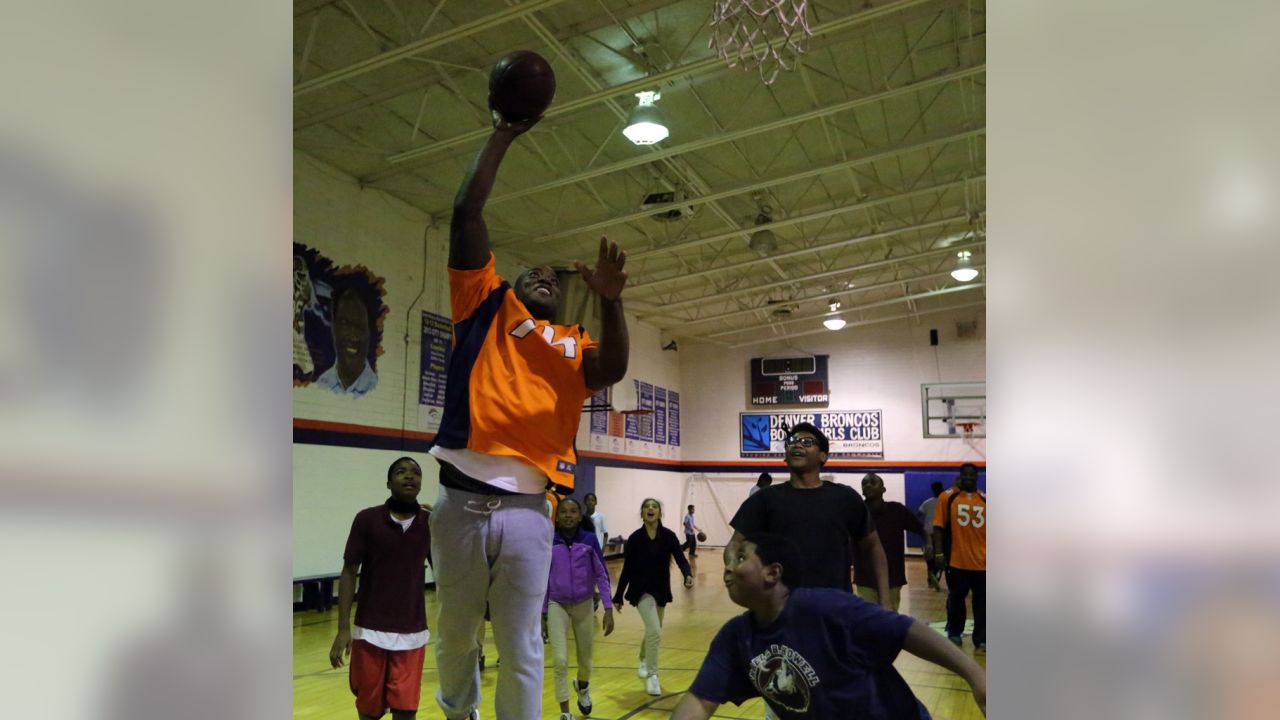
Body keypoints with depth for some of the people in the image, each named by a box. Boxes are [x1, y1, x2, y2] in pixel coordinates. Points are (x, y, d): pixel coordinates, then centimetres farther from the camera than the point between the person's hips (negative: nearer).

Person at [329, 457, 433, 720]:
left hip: (412, 633, 1)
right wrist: (343, 628, -8)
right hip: (369, 631, -1)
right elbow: (349, 572, -3)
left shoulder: (431, 523, 0)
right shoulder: (366, 519, -5)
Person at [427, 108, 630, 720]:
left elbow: (611, 373, -5)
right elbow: (467, 212, 6)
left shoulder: (573, 344, 16)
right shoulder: (486, 308, 13)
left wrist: (609, 302, -17)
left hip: (525, 507, 0)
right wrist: (504, 135, 6)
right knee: (455, 635, 13)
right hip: (461, 499, 0)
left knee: (521, 651, 2)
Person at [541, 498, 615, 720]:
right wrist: (542, 615, 2)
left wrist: (608, 609, -10)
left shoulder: (589, 540, -10)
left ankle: (583, 686, 47)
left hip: (584, 605, 1)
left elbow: (601, 575, -4)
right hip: (557, 606, -1)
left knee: (585, 660, 12)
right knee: (560, 662, -11)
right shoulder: (548, 542, -8)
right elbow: (543, 579, 0)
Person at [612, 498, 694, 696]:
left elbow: (681, 560, -10)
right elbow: (627, 570, -6)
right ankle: (652, 676, -2)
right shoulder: (635, 538, -11)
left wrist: (688, 575, -31)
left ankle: (644, 660, 50)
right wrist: (618, 596, -4)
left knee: (653, 632, 19)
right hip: (641, 590, -3)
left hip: (661, 590, 3)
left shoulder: (668, 536, -7)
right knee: (654, 632, -18)